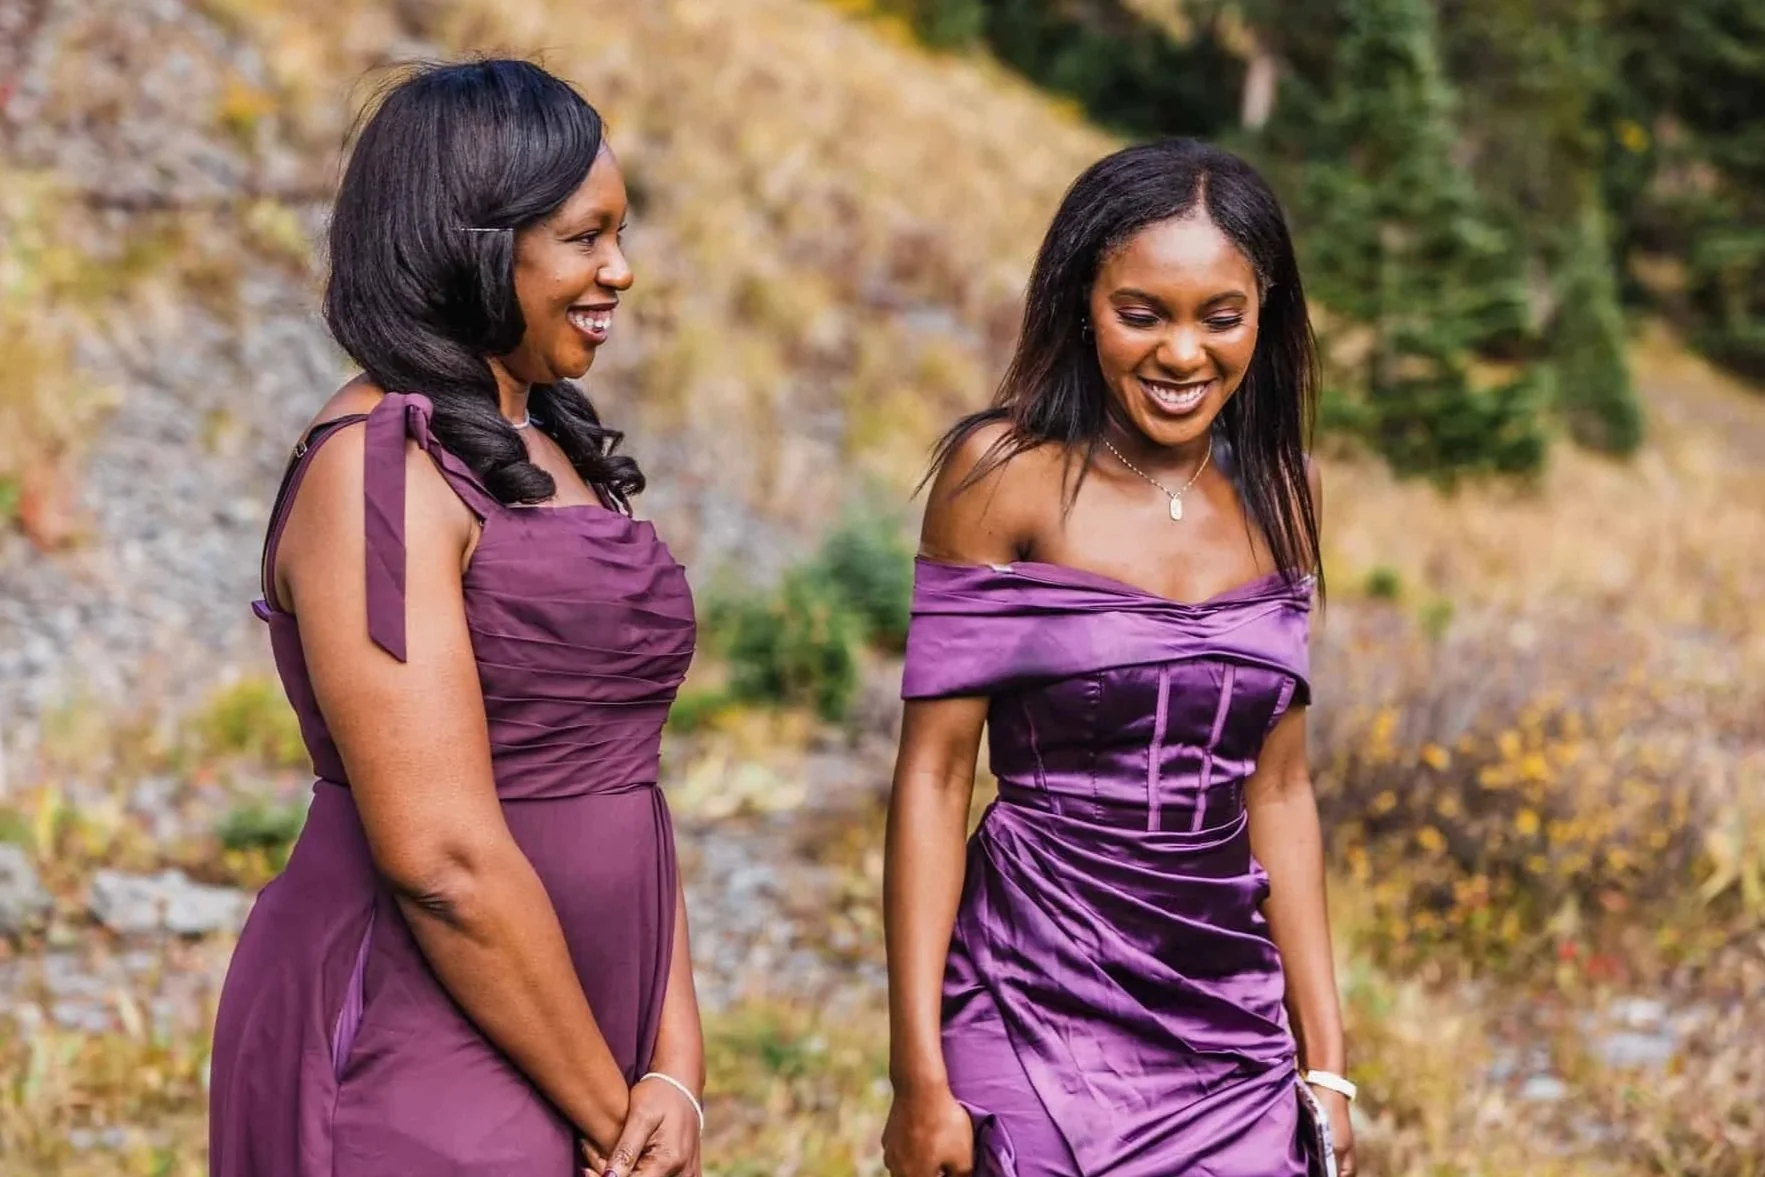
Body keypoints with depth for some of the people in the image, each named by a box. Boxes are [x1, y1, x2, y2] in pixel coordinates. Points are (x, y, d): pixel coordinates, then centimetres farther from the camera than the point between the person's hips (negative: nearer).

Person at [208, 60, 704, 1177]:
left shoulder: (548, 451, 11)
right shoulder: (378, 470, -15)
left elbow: (620, 790, 7)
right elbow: (442, 859, -20)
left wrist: (677, 1075, -2)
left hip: (569, 1050, 8)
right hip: (417, 1061, -8)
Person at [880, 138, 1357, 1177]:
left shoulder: (1277, 492, 5)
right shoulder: (1005, 474, -8)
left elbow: (1278, 791, 10)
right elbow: (935, 773, -8)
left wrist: (1326, 1063, 9)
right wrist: (920, 1073, -12)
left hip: (1234, 1036, 4)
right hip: (1041, 1020, -4)